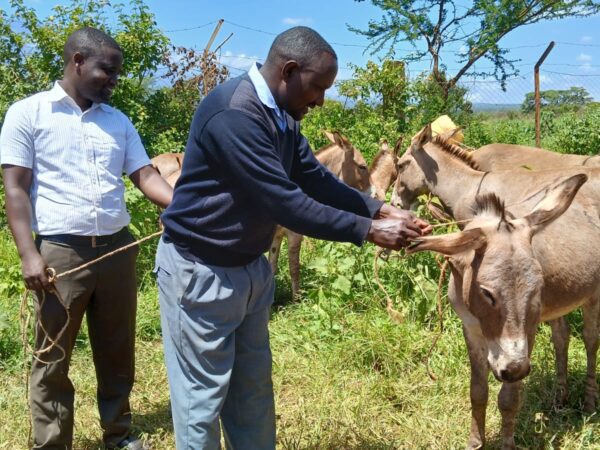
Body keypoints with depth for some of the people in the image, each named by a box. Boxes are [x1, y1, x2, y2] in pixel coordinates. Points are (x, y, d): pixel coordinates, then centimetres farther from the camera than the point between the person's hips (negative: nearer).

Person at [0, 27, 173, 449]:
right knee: (53, 359, 6)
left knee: (117, 352, 14)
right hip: (61, 251, -4)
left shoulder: (119, 121, 13)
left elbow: (145, 175, 8)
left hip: (118, 248, 5)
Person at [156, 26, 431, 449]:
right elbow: (285, 202, -29)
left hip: (250, 266, 9)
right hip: (200, 271, -9)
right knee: (204, 394, 5)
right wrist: (368, 230, -23)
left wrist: (381, 210, -4)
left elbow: (317, 181, 8)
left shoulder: (282, 116, 3)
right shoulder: (232, 113, -27)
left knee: (254, 386, 19)